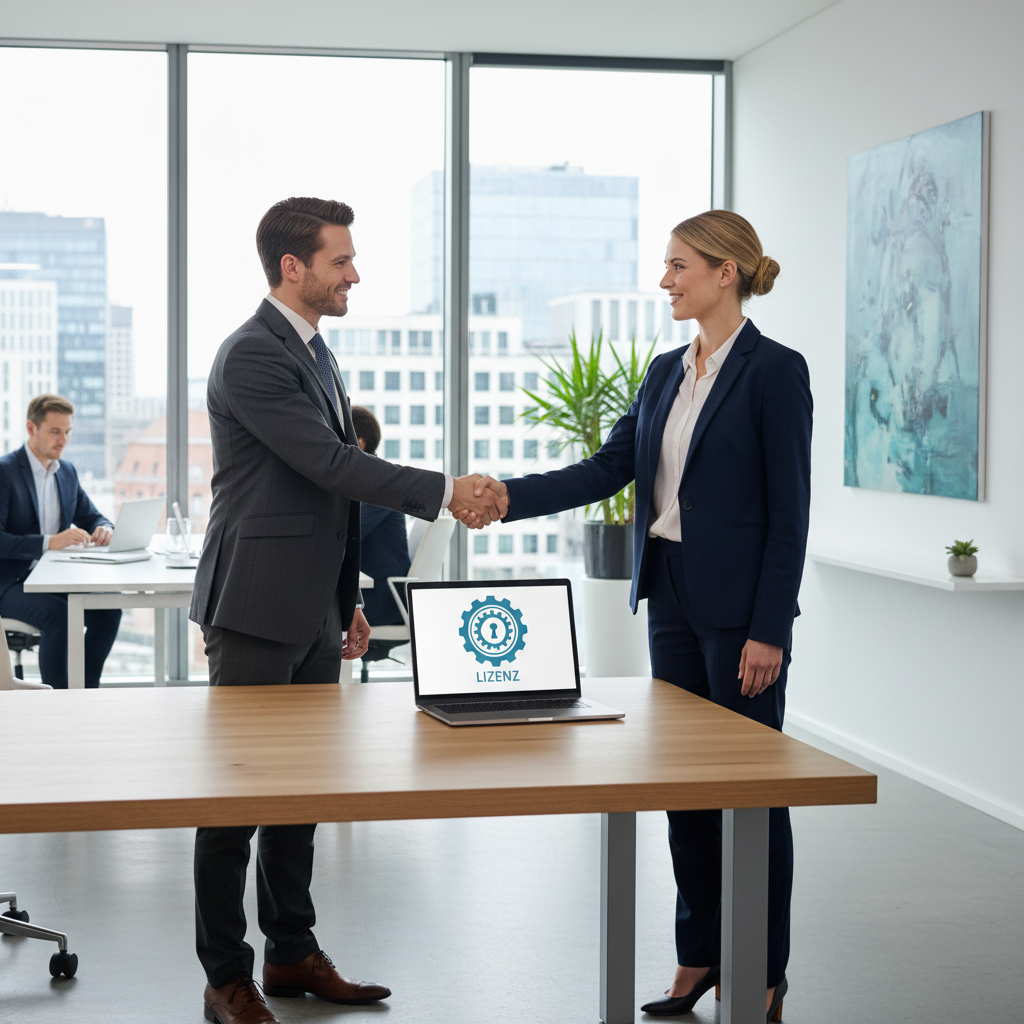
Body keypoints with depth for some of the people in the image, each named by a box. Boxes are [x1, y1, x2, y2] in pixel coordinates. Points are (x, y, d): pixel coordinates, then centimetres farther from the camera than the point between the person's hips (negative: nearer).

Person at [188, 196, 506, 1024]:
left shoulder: (314, 352, 16)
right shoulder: (253, 356, -15)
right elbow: (332, 465, -21)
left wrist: (346, 599, 21)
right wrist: (445, 492, -18)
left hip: (312, 613, 9)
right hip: (256, 610, -9)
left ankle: (292, 954, 25)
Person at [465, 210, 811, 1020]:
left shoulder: (775, 371, -12)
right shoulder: (667, 372, 11)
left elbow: (790, 511, -14)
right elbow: (609, 468, 8)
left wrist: (768, 631, -17)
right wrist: (510, 495, -4)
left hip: (740, 607, -7)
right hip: (672, 596, 8)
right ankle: (700, 954, 25)